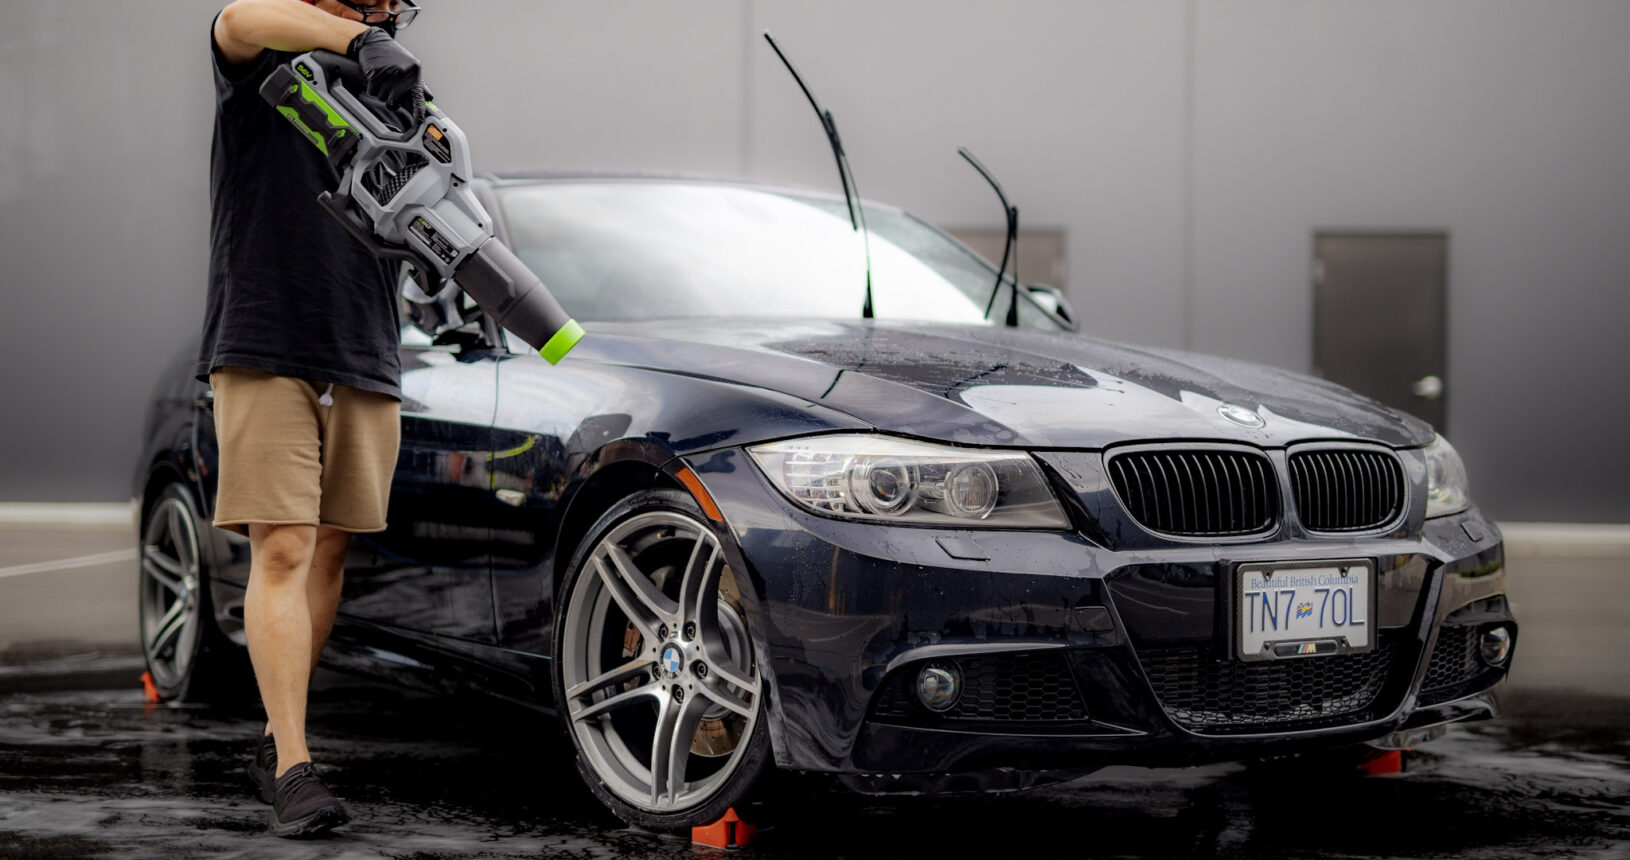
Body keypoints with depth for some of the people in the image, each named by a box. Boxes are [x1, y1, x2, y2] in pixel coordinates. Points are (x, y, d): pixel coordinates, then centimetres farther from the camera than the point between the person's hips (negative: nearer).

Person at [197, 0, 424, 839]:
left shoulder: (383, 102, 16)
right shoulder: (265, 77, 0)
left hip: (363, 360, 5)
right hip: (265, 350, -5)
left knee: (328, 553, 6)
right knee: (282, 552, -11)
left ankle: (276, 739, 18)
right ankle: (293, 770, -15)